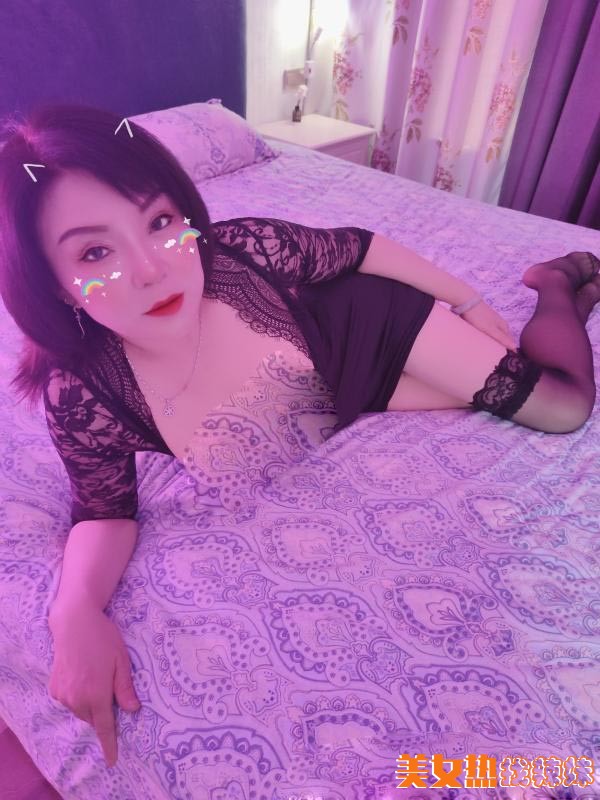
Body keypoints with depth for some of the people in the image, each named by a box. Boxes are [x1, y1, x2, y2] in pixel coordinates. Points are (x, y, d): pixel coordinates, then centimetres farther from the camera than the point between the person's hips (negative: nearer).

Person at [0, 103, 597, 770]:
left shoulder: (241, 248, -32)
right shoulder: (81, 394, -31)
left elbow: (358, 250, -15)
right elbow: (106, 508, -16)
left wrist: (468, 299, -2)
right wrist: (78, 609, -39)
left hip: (373, 325, 0)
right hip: (341, 409, 1)